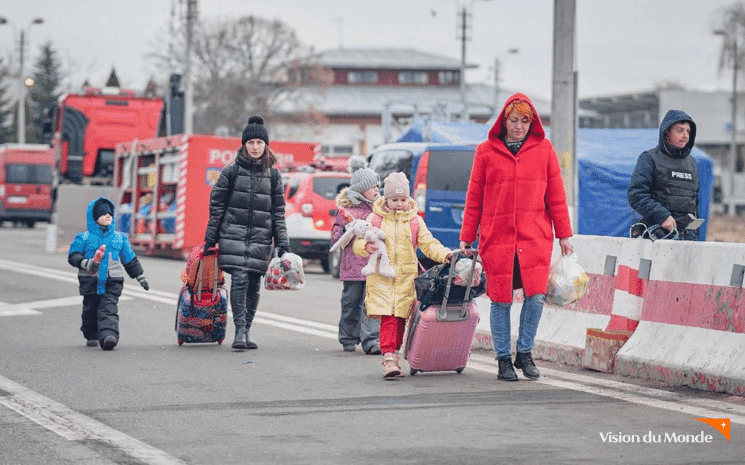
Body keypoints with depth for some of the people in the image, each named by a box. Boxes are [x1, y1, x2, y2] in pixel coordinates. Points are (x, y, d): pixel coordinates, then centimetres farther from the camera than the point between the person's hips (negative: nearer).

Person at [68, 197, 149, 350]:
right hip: (90, 280, 0)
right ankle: (91, 336, 27)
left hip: (112, 281, 0)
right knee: (90, 309, 8)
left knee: (109, 309, -15)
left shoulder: (120, 238, 14)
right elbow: (72, 256, -2)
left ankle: (109, 336, -31)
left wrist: (141, 277, 23)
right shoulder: (84, 238, 5)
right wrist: (86, 263, -21)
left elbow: (130, 260, 21)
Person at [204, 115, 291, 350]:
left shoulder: (272, 174, 10)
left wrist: (282, 243, 7)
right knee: (239, 279, -15)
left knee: (254, 284, 2)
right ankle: (239, 330, -13)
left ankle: (247, 331, 12)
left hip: (261, 238, 2)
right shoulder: (232, 171, 4)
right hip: (234, 234, -2)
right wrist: (210, 239, 5)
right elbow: (216, 205, 7)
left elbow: (278, 211, 13)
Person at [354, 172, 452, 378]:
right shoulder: (374, 219, 5)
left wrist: (445, 254, -12)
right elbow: (358, 243, 5)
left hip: (406, 278, 2)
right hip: (381, 276, -2)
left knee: (400, 319, 5)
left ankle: (391, 355, 18)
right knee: (387, 317, -13)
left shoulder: (415, 221, 10)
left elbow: (428, 244, 6)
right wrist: (366, 247, -19)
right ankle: (389, 356, -15)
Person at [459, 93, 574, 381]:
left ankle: (525, 352, 9)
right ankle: (504, 359, 15)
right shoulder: (486, 151, 5)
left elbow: (555, 195, 10)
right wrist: (466, 238, 8)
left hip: (535, 236, 0)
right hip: (496, 237, 0)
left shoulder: (543, 149, 7)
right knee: (501, 300, 2)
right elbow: (474, 198, 9)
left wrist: (564, 235, 9)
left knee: (536, 295, -10)